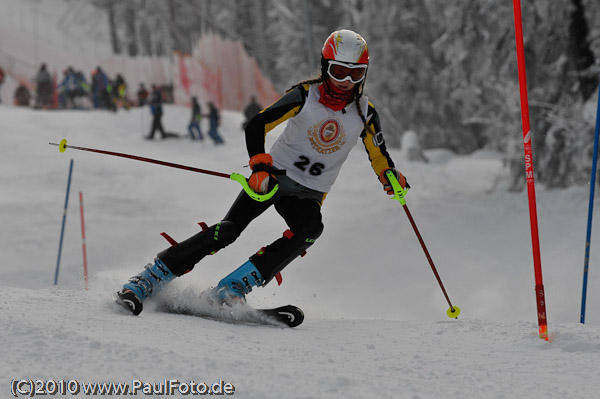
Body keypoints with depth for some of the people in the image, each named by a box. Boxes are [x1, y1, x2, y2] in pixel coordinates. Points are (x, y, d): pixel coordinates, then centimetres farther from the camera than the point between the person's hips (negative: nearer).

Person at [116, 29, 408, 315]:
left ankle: (230, 290, -34)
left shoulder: (365, 114, -2)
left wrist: (391, 177, -9)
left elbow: (378, 156, 12)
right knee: (229, 229, -21)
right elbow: (257, 126, -14)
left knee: (311, 228, -31)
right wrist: (260, 166, -30)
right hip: (273, 175, -2)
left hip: (308, 194, 3)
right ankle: (148, 280, -18)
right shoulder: (305, 95, -11)